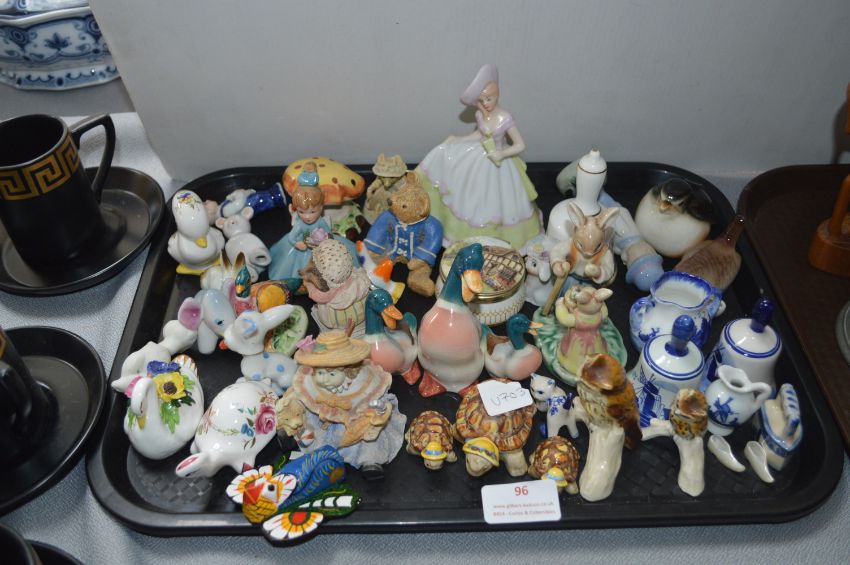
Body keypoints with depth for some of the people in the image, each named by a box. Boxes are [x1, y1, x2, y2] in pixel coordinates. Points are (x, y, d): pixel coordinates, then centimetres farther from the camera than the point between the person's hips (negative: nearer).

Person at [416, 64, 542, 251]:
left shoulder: (505, 118, -24)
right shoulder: (479, 115, -10)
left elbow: (520, 145, -19)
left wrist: (502, 154, -29)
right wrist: (458, 140, 3)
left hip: (498, 163, -5)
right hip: (478, 157, 5)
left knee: (498, 202, 8)